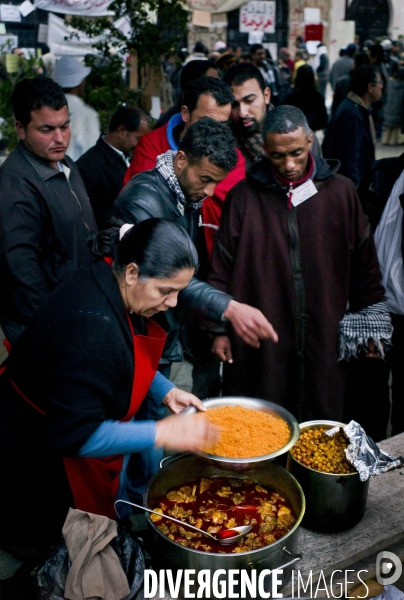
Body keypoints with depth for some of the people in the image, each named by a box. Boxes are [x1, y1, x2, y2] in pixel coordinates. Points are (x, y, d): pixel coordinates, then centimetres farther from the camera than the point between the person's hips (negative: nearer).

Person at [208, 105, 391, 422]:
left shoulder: (341, 191, 3)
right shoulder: (244, 196, -1)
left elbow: (364, 263, 9)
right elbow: (222, 267, 2)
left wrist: (370, 325, 9)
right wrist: (220, 328, 2)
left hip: (324, 338, 2)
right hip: (259, 344, -1)